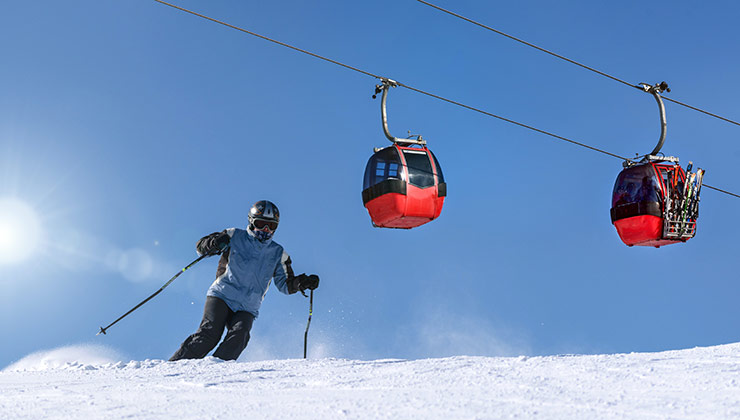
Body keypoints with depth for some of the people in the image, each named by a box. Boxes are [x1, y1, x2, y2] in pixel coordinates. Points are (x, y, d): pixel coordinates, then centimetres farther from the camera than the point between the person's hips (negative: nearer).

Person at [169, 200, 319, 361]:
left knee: (238, 337, -26)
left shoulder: (277, 253, 15)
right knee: (210, 333, -22)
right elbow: (201, 245, 7)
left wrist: (302, 282, -4)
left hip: (247, 308, 2)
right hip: (222, 296, -2)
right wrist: (214, 244, -17)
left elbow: (286, 284, 17)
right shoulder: (235, 237, 7)